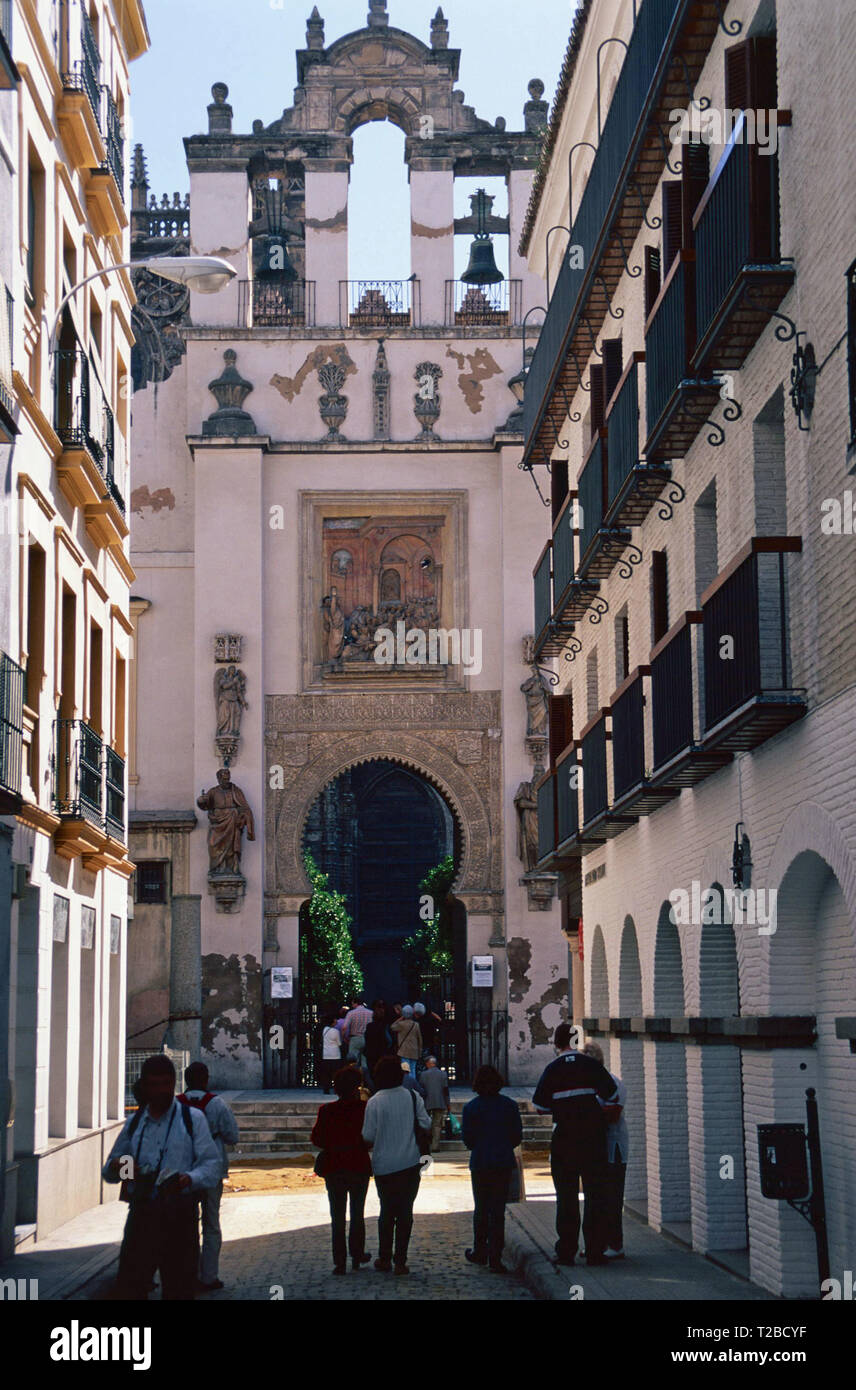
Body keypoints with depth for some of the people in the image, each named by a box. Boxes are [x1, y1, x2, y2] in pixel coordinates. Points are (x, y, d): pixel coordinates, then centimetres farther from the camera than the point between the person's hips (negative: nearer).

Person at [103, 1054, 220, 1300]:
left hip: (179, 1215, -3)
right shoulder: (134, 1122, 16)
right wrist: (116, 1167, -5)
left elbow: (212, 1164, -4)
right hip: (141, 1213, 3)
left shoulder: (192, 1119, 4)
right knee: (130, 1288, -3)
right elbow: (108, 1172, 21)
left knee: (179, 1290, 1)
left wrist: (190, 1179, -26)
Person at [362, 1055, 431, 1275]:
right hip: (410, 1165, 1)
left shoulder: (375, 1102, -10)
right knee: (405, 1212, 5)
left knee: (386, 1211, 14)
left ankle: (384, 1258, 19)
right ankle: (400, 1261, 3)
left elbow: (368, 1138, -8)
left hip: (384, 1165, -1)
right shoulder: (413, 1097, -4)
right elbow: (426, 1125, -1)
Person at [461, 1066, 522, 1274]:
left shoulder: (471, 1107, -5)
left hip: (480, 1163, -1)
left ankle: (480, 1253, 22)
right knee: (498, 1210, 2)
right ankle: (495, 1258, -2)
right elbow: (518, 1135, 2)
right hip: (504, 1163, 1)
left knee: (481, 1209, 13)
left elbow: (467, 1138, -4)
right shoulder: (509, 1105, -1)